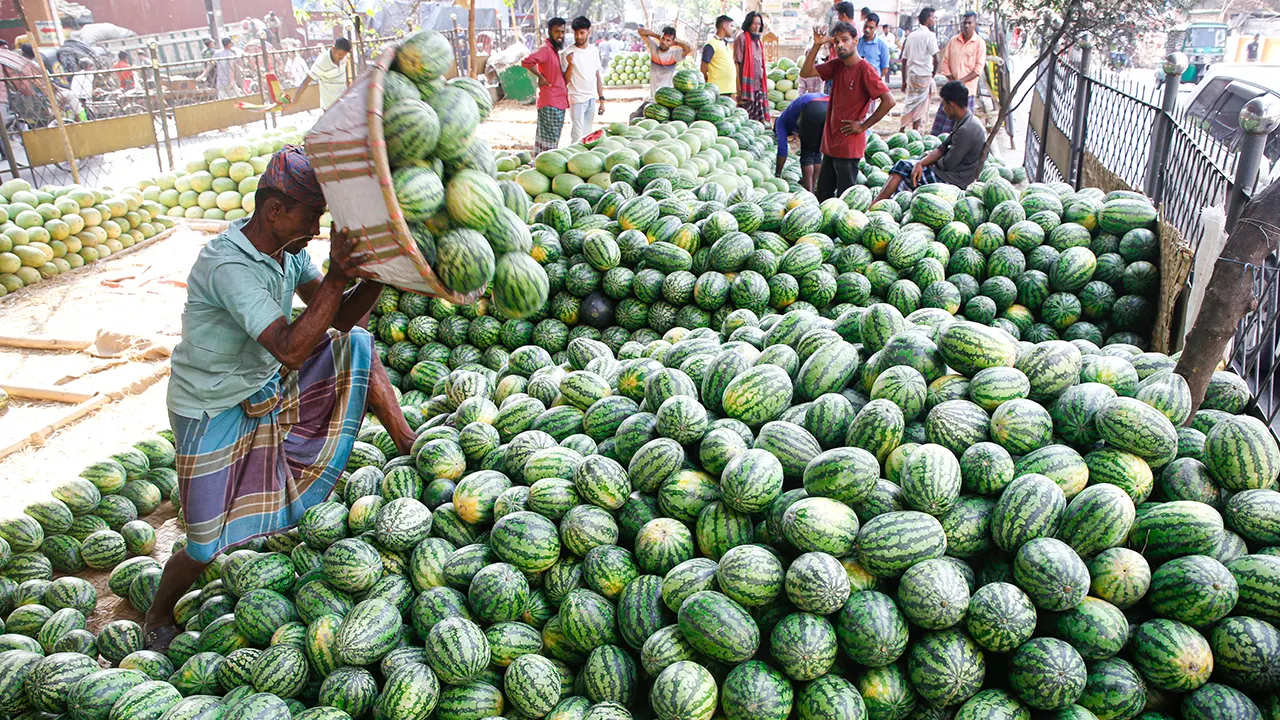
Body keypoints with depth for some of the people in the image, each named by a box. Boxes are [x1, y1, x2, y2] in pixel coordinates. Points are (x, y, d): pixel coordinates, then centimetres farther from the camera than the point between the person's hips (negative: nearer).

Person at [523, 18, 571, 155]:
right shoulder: (545, 49, -14)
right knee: (550, 139, -8)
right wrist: (540, 77, -21)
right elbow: (526, 61, -30)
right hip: (550, 102, -10)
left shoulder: (556, 50, 16)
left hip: (559, 101, 10)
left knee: (554, 138, 14)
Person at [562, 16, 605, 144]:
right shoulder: (568, 52, -8)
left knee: (588, 136, 10)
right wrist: (570, 64, -27)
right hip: (577, 100, -5)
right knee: (577, 137, -7)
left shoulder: (594, 50, 8)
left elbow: (597, 76, 14)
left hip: (592, 99, 5)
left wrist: (601, 99, 11)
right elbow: (566, 81, -11)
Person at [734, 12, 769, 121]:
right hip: (747, 83, -8)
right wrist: (738, 85, -18)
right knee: (745, 117, -9)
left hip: (758, 84, 8)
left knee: (759, 118, 6)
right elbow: (737, 62, -11)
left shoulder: (758, 41, 20)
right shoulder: (742, 38, -4)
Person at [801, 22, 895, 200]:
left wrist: (864, 125, -14)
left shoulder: (865, 69, -14)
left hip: (849, 145, -8)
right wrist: (817, 45, -7)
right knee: (822, 195, 15)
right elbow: (805, 72, 3)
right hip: (831, 142, 8)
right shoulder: (836, 65, 8)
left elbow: (889, 101, -20)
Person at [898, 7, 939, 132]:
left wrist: (904, 81, 18)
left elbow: (904, 60, 14)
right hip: (924, 75, -6)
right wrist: (933, 74, 1)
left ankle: (901, 131, 11)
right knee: (920, 107, -1)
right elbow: (936, 59, -15)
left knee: (909, 105, 13)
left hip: (911, 75, 6)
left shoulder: (911, 36, 13)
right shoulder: (929, 35, -7)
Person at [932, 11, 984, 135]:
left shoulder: (980, 43, -3)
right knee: (942, 119, 2)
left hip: (967, 89, -3)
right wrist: (952, 81, -4)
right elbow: (944, 62, 9)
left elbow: (978, 69, -7)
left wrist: (961, 81, -15)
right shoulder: (953, 41, 8)